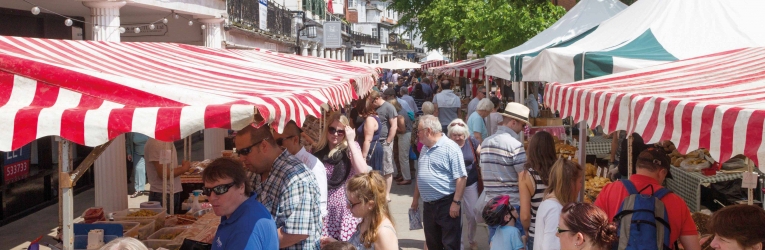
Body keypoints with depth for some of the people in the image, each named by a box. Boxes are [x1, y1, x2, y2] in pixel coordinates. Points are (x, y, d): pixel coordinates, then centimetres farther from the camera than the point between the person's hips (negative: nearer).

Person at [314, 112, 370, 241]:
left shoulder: (350, 148, -3)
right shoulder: (319, 151, 5)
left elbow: (363, 171, -21)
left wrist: (350, 141, -17)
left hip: (345, 211, -3)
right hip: (324, 211, 3)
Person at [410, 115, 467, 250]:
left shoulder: (450, 148, -14)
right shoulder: (424, 149, 12)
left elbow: (461, 177, -17)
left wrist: (456, 202, -21)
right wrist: (415, 198, 21)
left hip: (447, 204, -8)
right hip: (428, 205, 8)